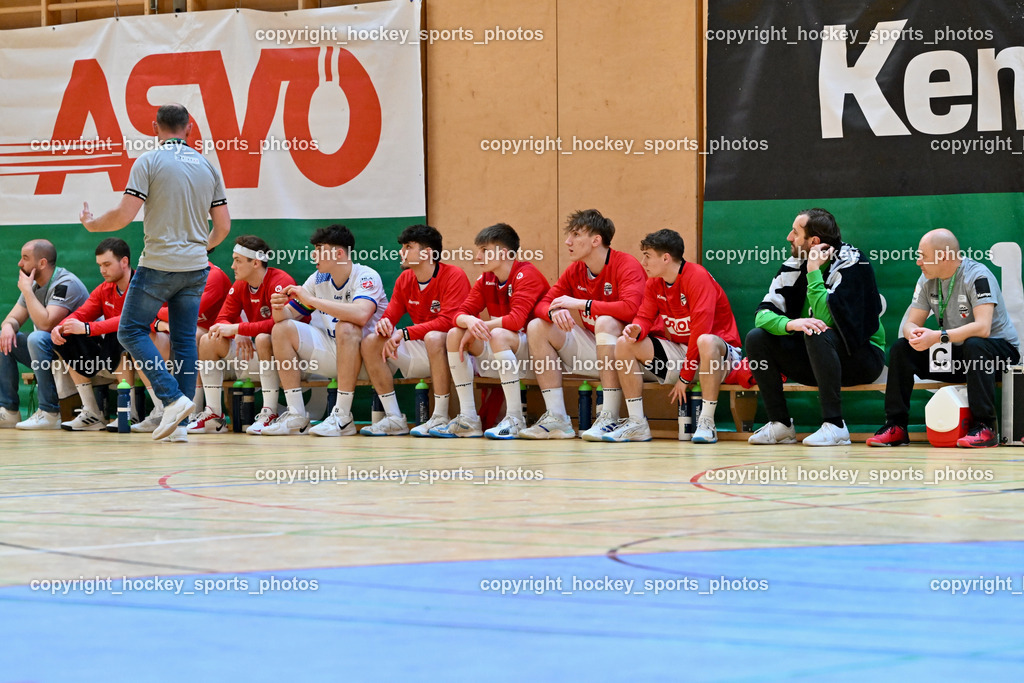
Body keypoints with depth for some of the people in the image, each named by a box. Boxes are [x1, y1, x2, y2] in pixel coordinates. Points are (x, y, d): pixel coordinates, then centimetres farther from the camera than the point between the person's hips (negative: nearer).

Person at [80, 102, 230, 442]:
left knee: (131, 331, 5)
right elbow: (223, 226, 10)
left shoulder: (148, 162, -6)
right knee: (185, 340, 8)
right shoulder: (207, 166, 8)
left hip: (159, 264, -5)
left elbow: (124, 215, -12)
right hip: (195, 267, 5)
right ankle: (179, 423, 5)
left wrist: (91, 224, 7)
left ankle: (173, 398, -11)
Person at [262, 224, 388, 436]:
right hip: (332, 352, 7)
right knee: (282, 329, -7)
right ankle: (296, 416, -12)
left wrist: (311, 300, -33)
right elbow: (289, 315, 8)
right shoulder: (318, 279, 3)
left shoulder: (366, 277, -17)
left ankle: (343, 417, -34)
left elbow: (361, 314, -37)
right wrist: (278, 309, -18)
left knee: (345, 327, -36)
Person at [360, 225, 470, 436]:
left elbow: (448, 321, -26)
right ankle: (394, 419, -10)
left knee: (434, 337, -40)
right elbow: (391, 315, 7)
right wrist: (384, 324, -20)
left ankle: (440, 418, -31)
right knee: (370, 342, -9)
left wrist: (404, 333, -29)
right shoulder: (404, 280, 6)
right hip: (421, 350, 7)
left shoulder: (453, 276, -16)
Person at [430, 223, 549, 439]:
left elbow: (516, 320, -28)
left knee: (498, 335, -35)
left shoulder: (526, 274, -16)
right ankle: (468, 419, -12)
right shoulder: (486, 280, 7)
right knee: (455, 334, -7)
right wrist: (469, 321, -26)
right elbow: (460, 314, 0)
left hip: (534, 349, -8)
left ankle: (515, 419, -34)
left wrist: (478, 328, -19)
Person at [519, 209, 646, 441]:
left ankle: (610, 418, -36)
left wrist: (580, 304, -26)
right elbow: (542, 305, 5)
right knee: (536, 327, -5)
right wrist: (555, 312, -22)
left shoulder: (627, 266, -15)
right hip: (591, 353, 7)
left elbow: (631, 308, -32)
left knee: (605, 322, -35)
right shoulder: (574, 271, 6)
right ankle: (557, 419, -12)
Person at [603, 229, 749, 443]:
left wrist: (685, 376, -23)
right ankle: (637, 423, -9)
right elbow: (644, 318, 4)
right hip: (678, 349, 7)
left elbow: (701, 330, -25)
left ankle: (706, 423, -35)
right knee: (624, 344, -8)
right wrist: (636, 330, -24)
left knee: (706, 342, -43)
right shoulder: (654, 283, 4)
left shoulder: (697, 277, -20)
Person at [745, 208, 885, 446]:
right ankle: (780, 425, -10)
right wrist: (789, 324, -30)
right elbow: (763, 313, -9)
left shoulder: (851, 264, -17)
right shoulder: (796, 264, 1)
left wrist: (814, 272, -25)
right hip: (815, 362, 6)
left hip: (863, 357, -6)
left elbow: (826, 319, -30)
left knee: (818, 335, -36)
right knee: (757, 337, -12)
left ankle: (834, 425, -33)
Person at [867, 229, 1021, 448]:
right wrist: (914, 334, -26)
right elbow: (911, 323, 0)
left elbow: (982, 328, -33)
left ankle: (985, 428, -38)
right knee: (900, 348, -8)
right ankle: (896, 427, -8)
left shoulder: (977, 276, -22)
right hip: (956, 353, 7)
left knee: (974, 345, -39)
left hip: (998, 350, -7)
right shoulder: (927, 280, 0)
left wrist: (938, 337, -38)